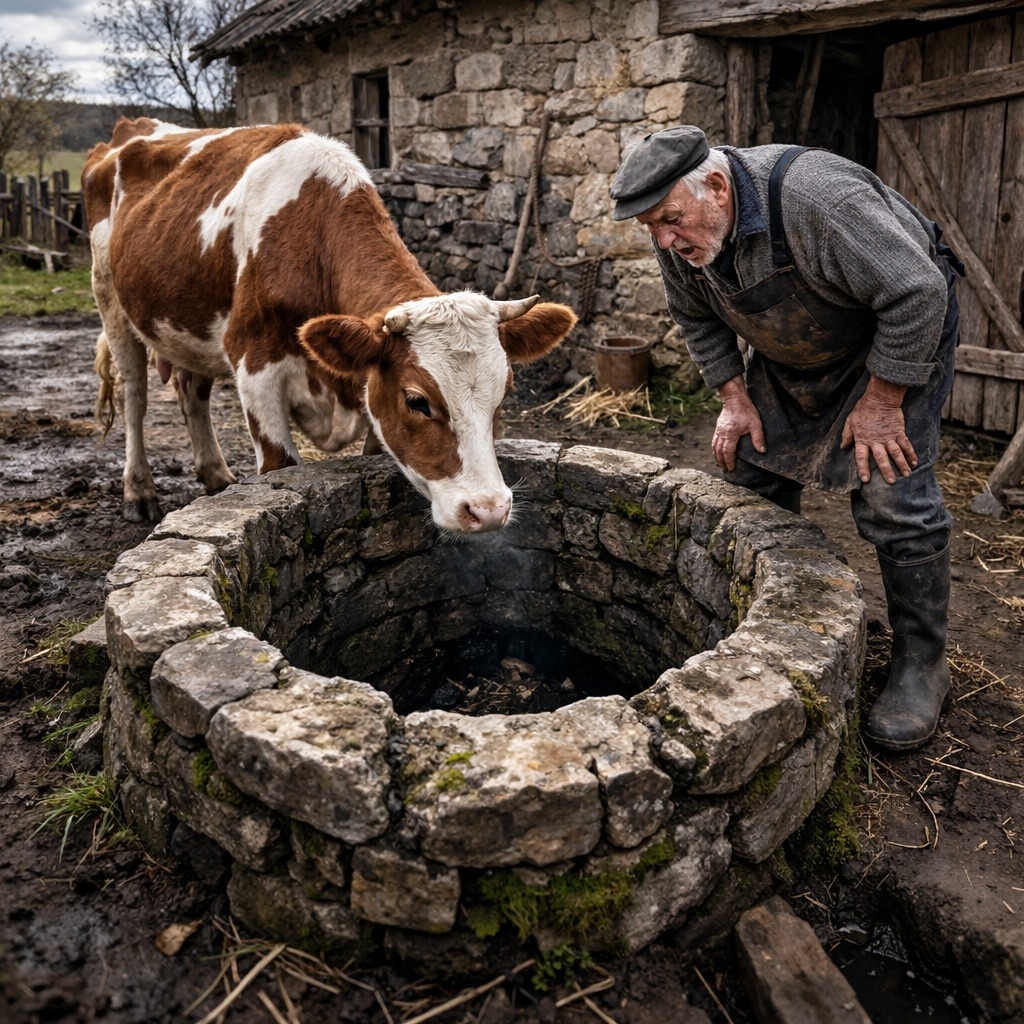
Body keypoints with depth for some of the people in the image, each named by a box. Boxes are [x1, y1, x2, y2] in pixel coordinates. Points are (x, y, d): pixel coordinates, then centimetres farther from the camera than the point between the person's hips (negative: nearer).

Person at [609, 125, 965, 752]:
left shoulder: (814, 197, -37)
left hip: (899, 333, -6)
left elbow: (917, 293, -31)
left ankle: (922, 664, 1)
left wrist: (881, 402, -24)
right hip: (786, 357, 7)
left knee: (893, 498, -16)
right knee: (753, 472, 4)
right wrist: (736, 399, -3)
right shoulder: (679, 236, -14)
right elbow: (698, 320, 4)